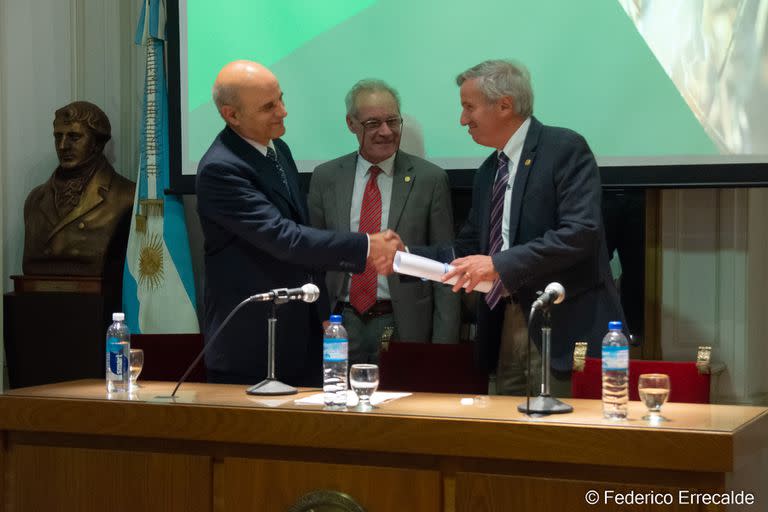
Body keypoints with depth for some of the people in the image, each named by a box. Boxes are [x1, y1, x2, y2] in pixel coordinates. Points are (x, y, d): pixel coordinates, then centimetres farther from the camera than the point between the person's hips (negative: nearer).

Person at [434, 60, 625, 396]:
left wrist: (500, 264, -23)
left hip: (565, 328, -7)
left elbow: (582, 233, -20)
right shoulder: (488, 172, 17)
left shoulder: (565, 149, -9)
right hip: (506, 327, 8)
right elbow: (468, 246, 20)